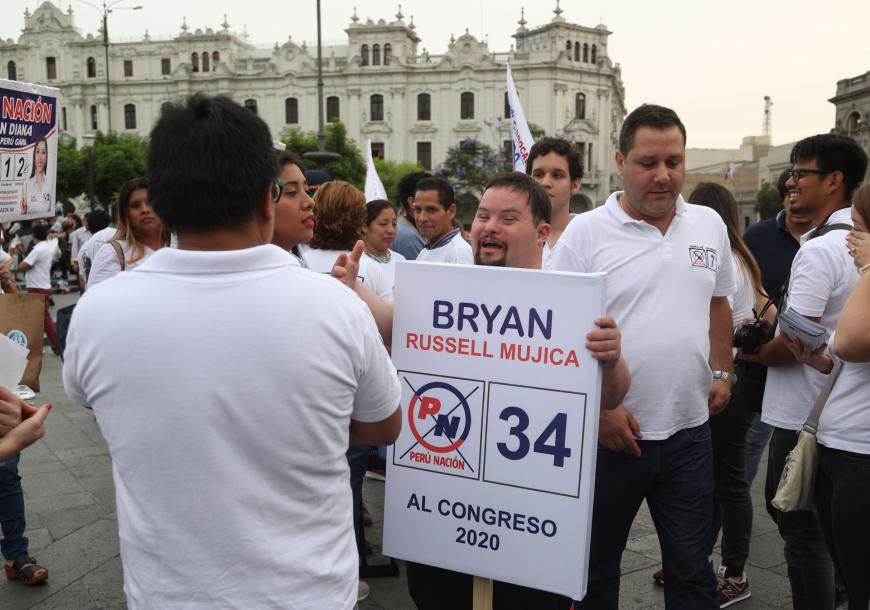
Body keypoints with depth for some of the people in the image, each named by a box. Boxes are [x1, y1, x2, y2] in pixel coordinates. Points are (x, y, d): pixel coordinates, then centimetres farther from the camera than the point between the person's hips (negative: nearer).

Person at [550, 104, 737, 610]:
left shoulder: (710, 225, 6)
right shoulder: (585, 233, -9)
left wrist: (722, 374, 11)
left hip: (689, 430, 3)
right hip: (610, 430, -3)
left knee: (692, 568, 14)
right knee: (597, 565, 14)